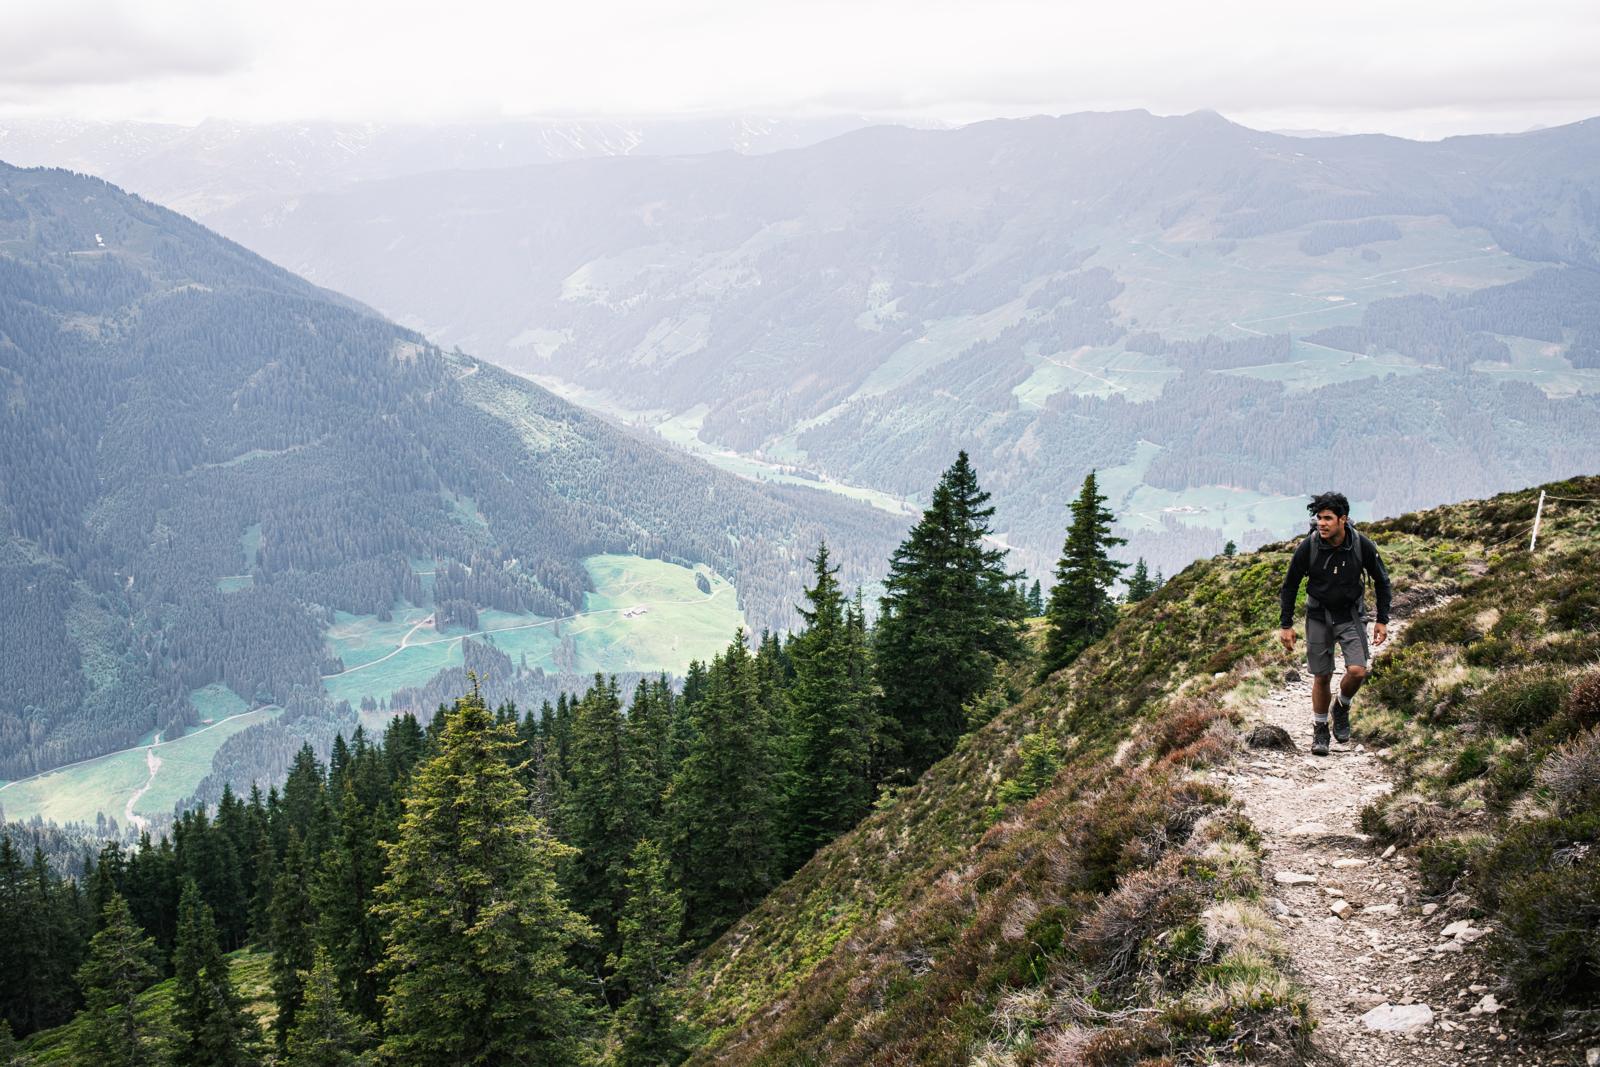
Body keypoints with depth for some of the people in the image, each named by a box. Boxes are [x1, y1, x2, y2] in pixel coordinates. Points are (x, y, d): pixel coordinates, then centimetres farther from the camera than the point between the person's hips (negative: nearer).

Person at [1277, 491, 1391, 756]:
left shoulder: (1362, 545, -16)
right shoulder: (1308, 547, -18)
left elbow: (1382, 581, 0)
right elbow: (1290, 585, -4)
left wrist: (1383, 621, -1)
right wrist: (1286, 625, -5)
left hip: (1351, 615, 0)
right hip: (1319, 615, 0)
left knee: (1357, 671, -16)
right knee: (1321, 677, 3)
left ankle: (1341, 707, 16)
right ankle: (1320, 730, 23)